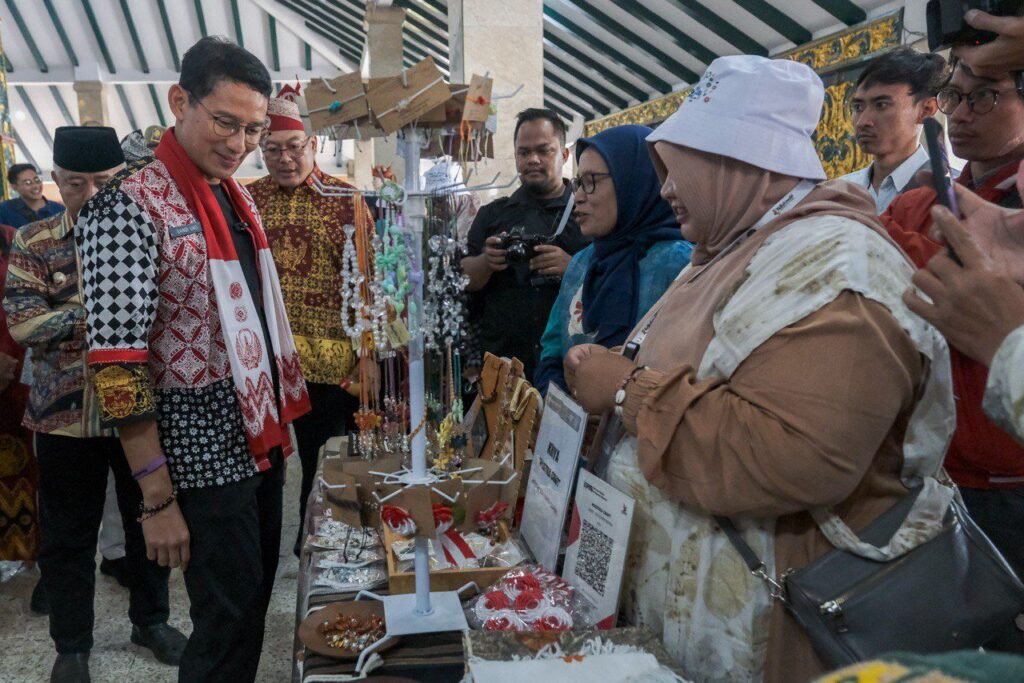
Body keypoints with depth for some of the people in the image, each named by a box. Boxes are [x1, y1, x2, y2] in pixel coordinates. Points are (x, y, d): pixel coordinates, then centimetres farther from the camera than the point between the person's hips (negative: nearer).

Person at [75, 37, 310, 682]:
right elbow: (117, 364, -20)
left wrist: (279, 419, 13)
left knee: (256, 595, 19)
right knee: (229, 616, 4)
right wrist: (158, 498, -20)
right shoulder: (131, 204, -16)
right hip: (205, 451, -7)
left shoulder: (237, 196, 8)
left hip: (262, 436, 8)